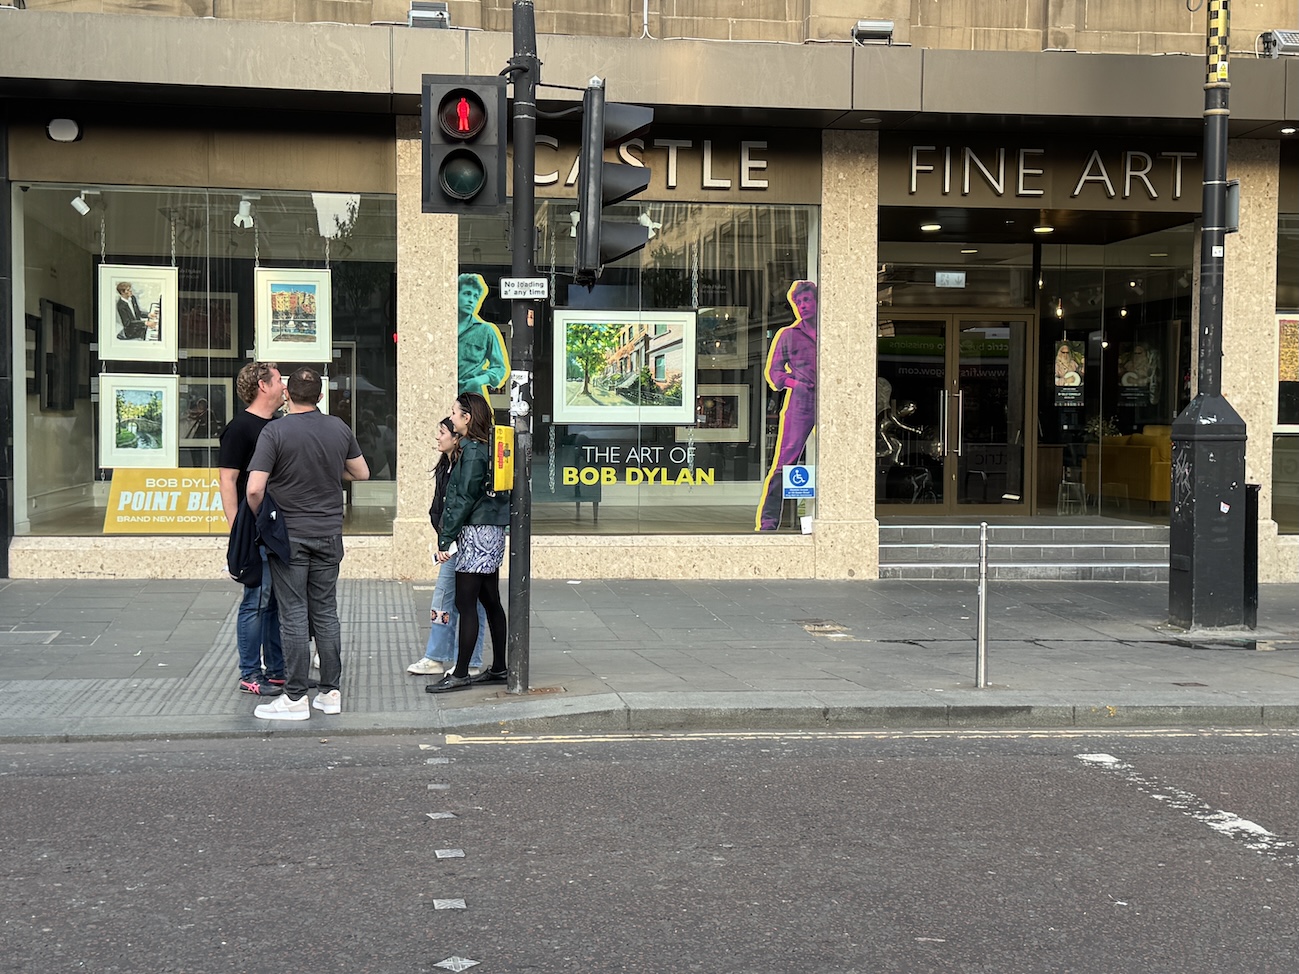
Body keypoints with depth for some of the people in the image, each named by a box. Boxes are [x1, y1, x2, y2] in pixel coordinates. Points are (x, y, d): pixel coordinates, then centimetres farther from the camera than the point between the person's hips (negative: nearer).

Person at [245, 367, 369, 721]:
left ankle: (295, 697, 1)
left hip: (289, 535, -4)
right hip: (329, 533, 4)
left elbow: (255, 489, -17)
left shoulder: (275, 432, -13)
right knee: (325, 612, 10)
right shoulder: (339, 429, 1)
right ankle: (330, 692, 13)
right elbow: (362, 473, 14)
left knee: (294, 615, -1)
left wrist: (258, 519, 1)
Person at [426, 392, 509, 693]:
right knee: (490, 601, 13)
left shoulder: (472, 451, -14)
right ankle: (499, 668, 19)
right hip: (491, 532, 10)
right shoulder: (486, 447, 14)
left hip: (476, 533, -10)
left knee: (465, 603, -6)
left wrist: (445, 539, -14)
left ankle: (460, 674, -3)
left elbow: (464, 499, -17)